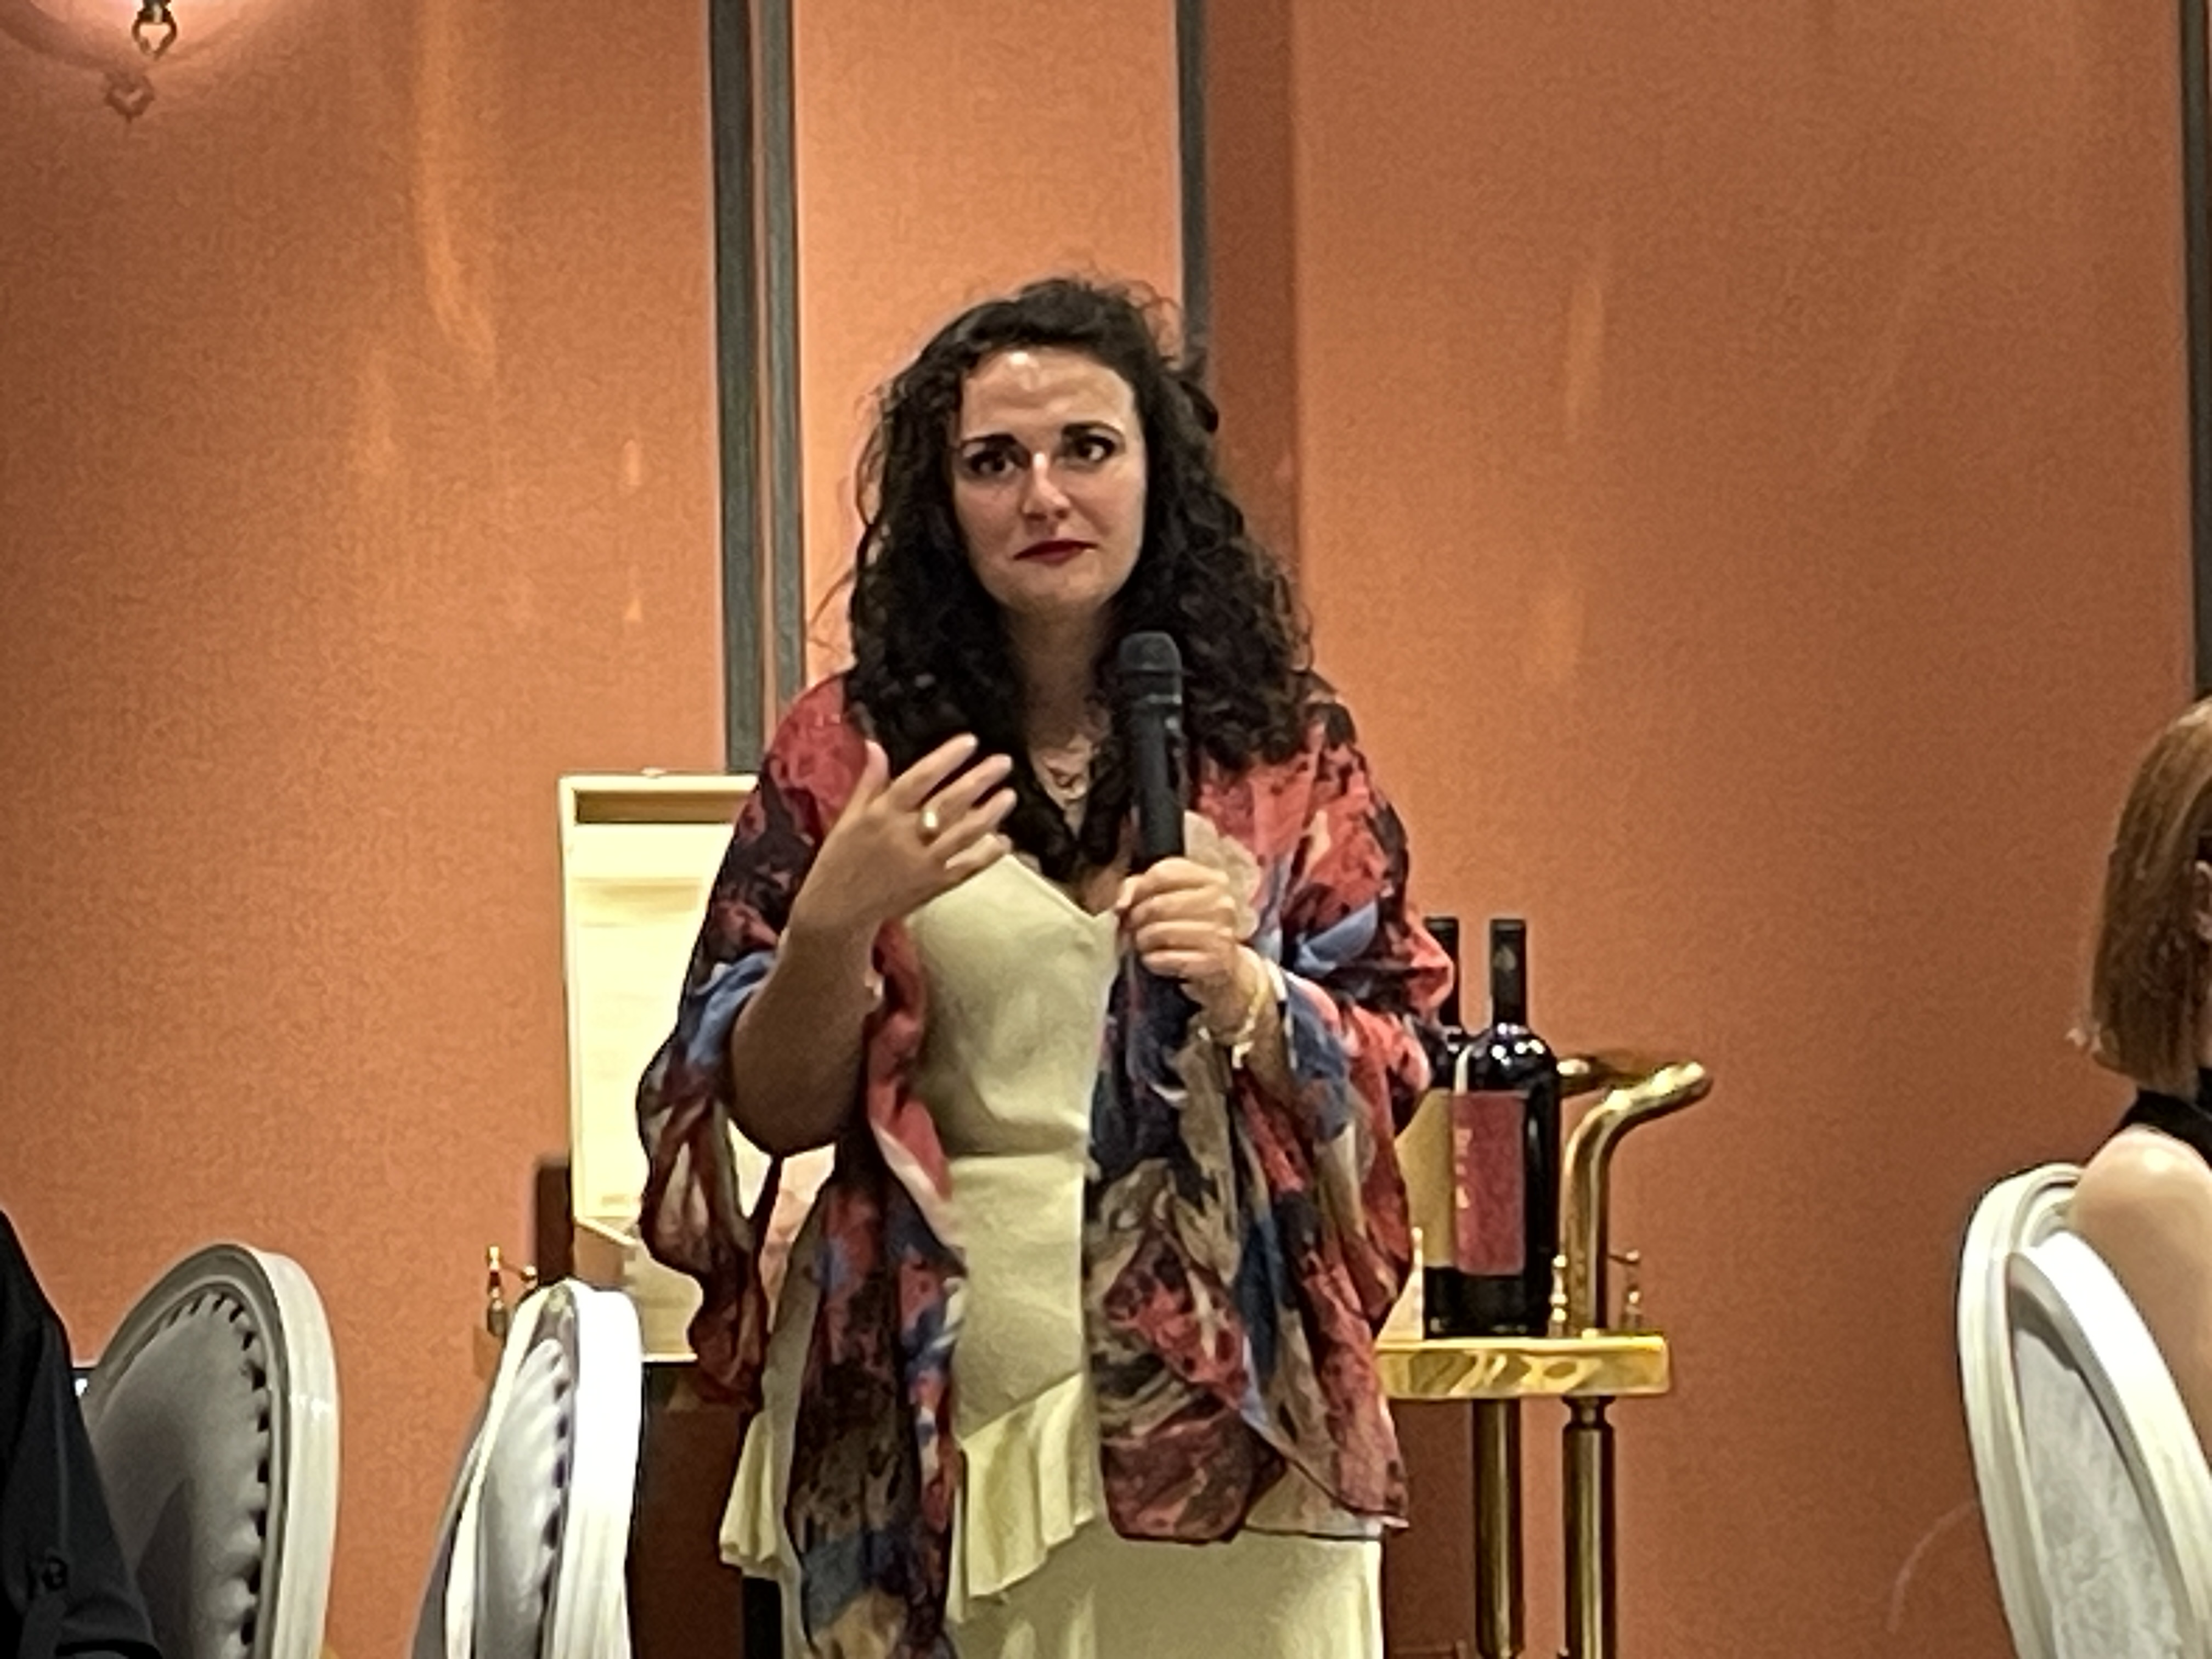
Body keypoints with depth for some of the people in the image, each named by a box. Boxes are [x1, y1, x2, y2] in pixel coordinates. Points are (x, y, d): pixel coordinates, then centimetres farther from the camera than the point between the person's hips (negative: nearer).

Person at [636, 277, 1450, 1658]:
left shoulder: (1280, 742, 5)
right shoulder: (850, 748, 3)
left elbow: (1392, 1069, 5)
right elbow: (774, 1111, 2)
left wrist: (1243, 993, -13)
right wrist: (838, 921, -15)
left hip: (1221, 1401, 0)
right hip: (932, 1407, 0)